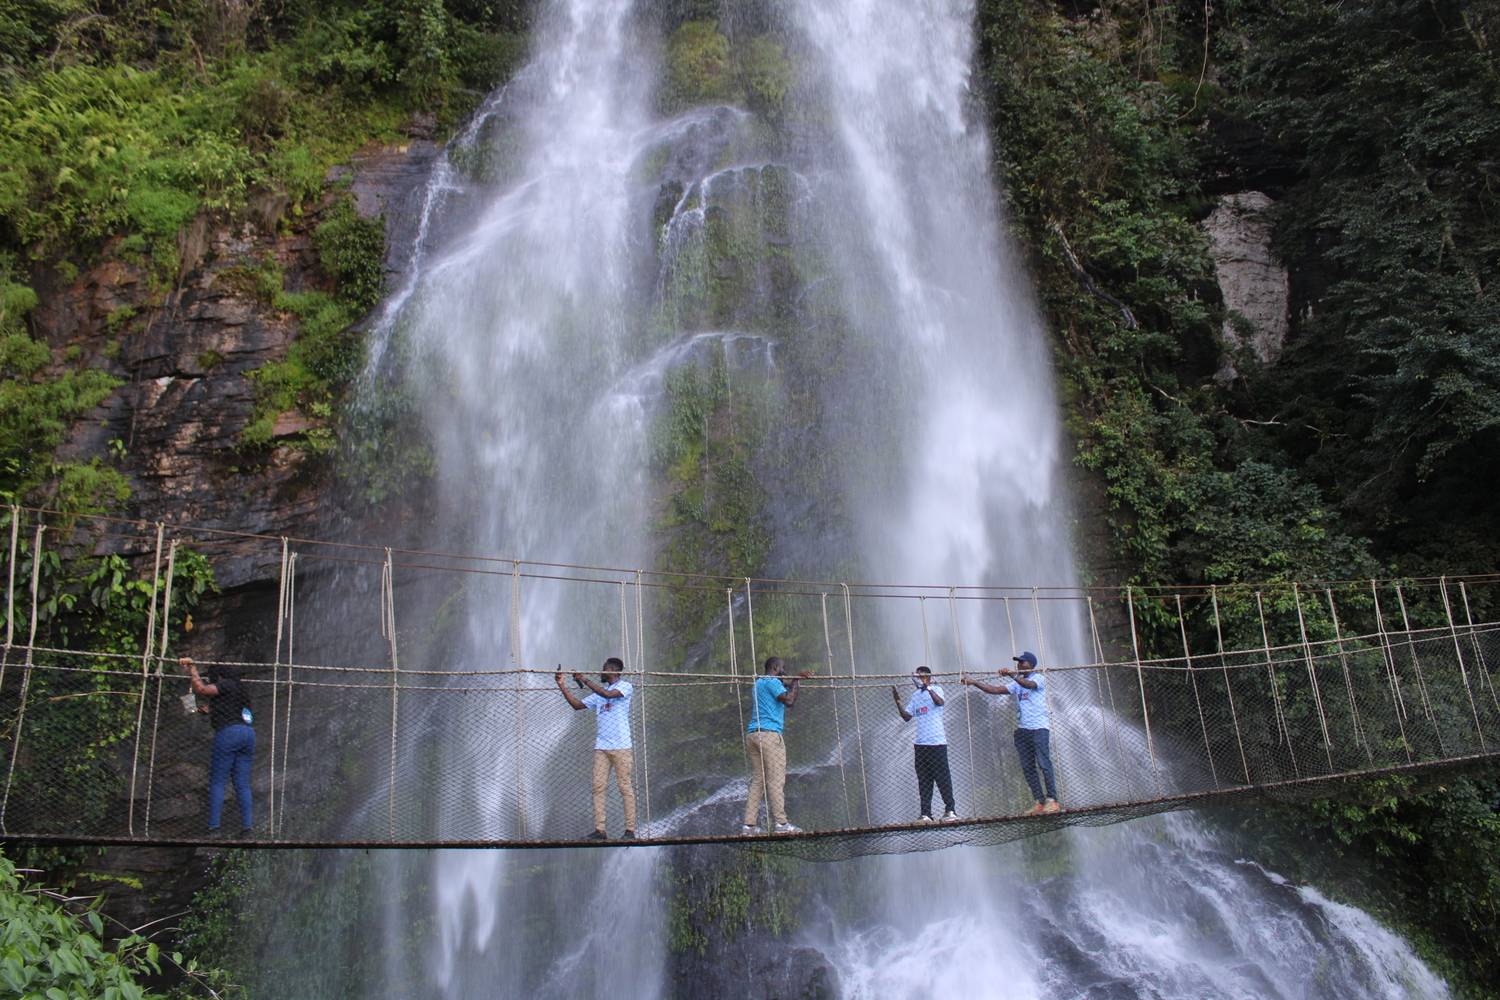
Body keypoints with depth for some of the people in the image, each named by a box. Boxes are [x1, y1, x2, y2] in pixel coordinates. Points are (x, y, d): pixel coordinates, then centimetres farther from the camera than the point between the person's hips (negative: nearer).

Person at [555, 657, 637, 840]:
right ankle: (600, 830, -1)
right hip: (601, 747, 6)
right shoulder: (599, 692, 20)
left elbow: (608, 694, -18)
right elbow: (577, 705, 18)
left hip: (621, 746, -6)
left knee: (625, 787, -5)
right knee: (598, 787, -2)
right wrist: (562, 686, 11)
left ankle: (630, 829, -2)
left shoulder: (626, 686, 0)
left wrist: (584, 680, -15)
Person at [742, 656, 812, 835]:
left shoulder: (759, 682, 26)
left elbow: (785, 691, 34)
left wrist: (797, 679, 25)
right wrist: (795, 682, -2)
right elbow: (789, 701, -14)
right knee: (776, 780, -7)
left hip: (752, 734, 9)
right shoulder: (772, 682, -2)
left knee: (757, 780, 6)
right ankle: (781, 823, -9)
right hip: (769, 734, -9)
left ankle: (749, 825, 1)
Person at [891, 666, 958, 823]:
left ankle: (950, 810, 4)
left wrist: (927, 687, -33)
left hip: (937, 742, -6)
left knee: (942, 777, -3)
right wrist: (898, 701, 1)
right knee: (924, 780, 5)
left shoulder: (936, 689, -2)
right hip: (920, 743, 6)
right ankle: (926, 813, 7)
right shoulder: (915, 695, 16)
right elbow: (907, 716, 13)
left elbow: (940, 702, -24)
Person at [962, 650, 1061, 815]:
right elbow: (994, 690, 10)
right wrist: (973, 682, 2)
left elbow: (1029, 684, -23)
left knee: (1044, 764, -11)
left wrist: (1012, 674, -37)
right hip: (1022, 730, 7)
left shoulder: (1039, 678, 0)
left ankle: (1052, 801, -8)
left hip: (1039, 728, -7)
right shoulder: (1016, 684, 17)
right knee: (1027, 768, 3)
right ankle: (1040, 802, 6)